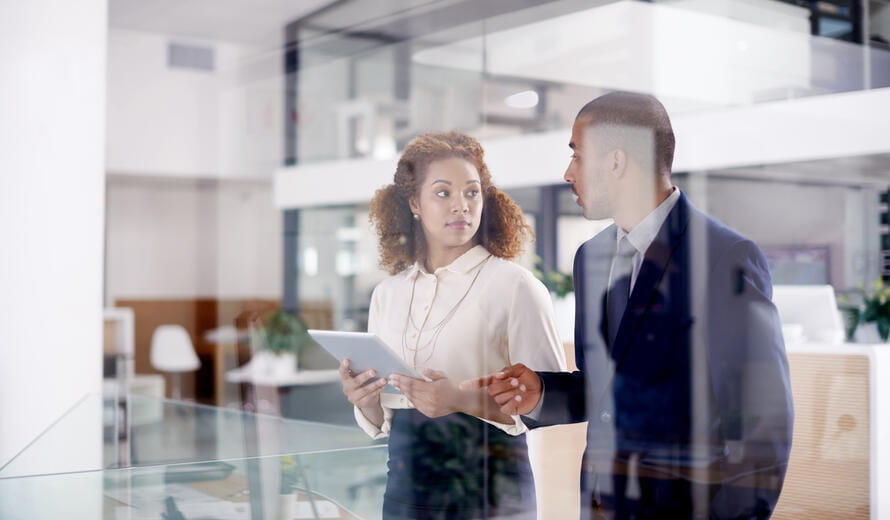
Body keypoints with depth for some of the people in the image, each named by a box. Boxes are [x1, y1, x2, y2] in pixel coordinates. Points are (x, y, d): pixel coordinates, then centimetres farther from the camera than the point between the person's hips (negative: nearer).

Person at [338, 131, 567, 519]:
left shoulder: (513, 284, -8)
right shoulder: (388, 294, 6)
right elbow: (381, 421, 13)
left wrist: (463, 401, -23)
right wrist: (364, 399, -8)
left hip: (487, 487, -4)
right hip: (405, 483, 4)